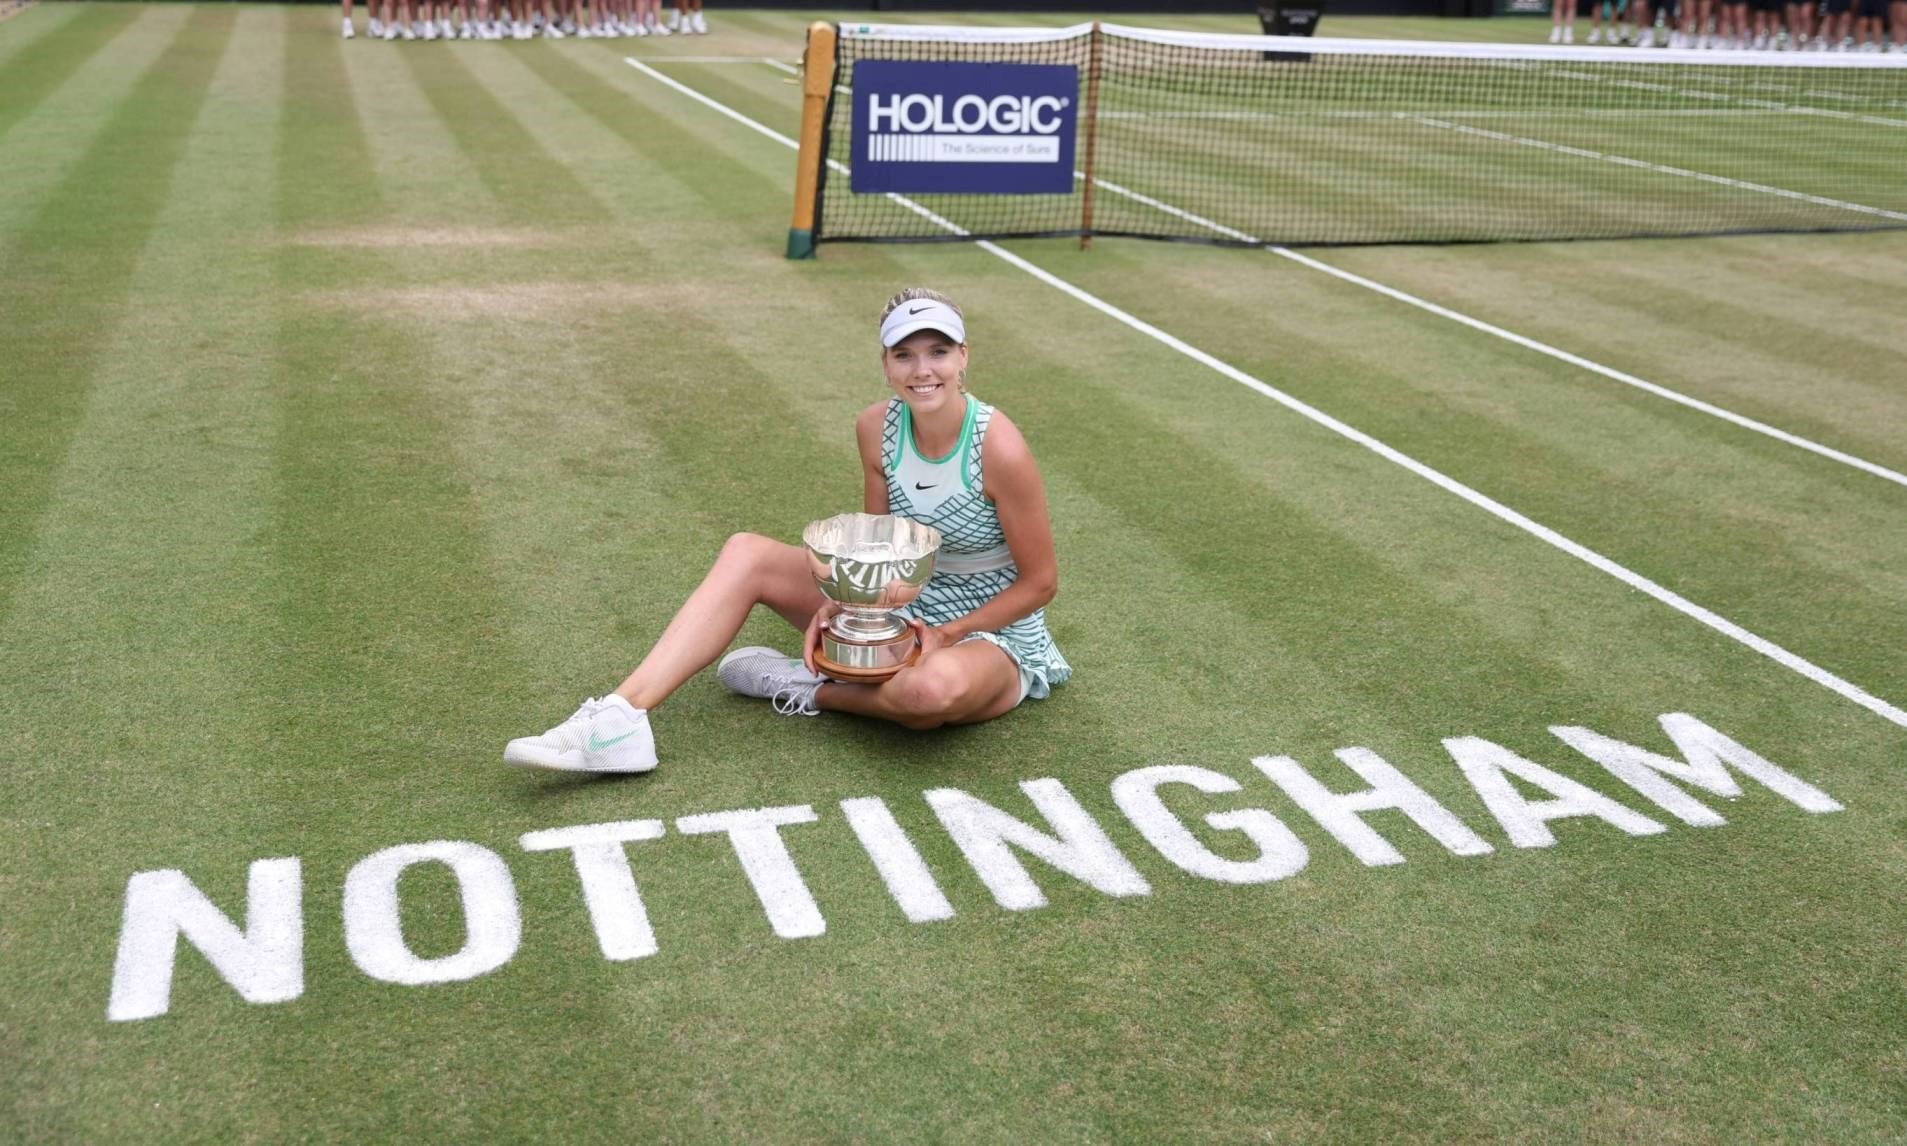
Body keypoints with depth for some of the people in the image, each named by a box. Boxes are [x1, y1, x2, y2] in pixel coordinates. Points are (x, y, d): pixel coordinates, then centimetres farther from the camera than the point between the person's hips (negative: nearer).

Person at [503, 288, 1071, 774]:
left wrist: (946, 634, -21)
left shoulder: (999, 449, -24)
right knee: (746, 554, -9)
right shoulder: (876, 427, -6)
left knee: (932, 687, -44)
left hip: (992, 634, -6)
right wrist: (839, 605, -14)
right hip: (903, 607, 6)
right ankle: (621, 716, -21)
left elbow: (1040, 582, -14)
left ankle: (807, 688, -10)